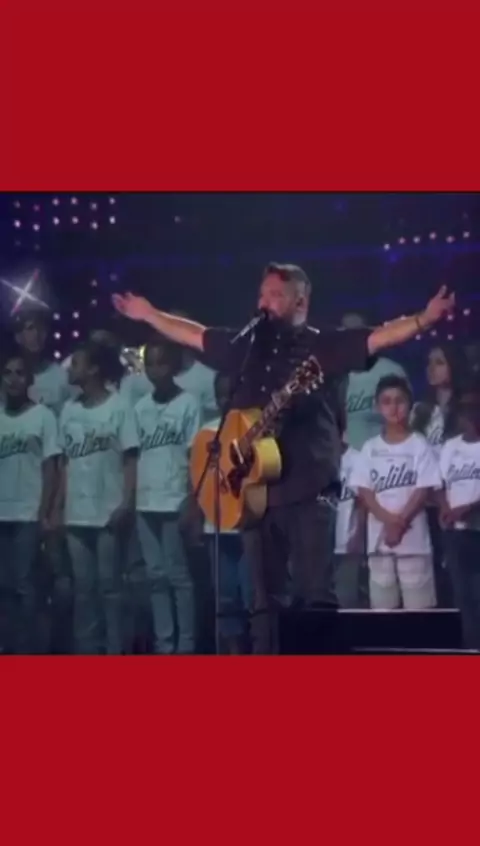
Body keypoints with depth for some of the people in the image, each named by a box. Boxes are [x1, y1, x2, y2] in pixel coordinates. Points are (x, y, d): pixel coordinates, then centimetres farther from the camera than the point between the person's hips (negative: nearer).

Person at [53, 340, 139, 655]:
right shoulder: (69, 409, 12)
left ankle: (114, 653, 4)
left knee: (109, 584, -1)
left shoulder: (119, 407, -5)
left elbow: (131, 458, -7)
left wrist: (127, 503, -16)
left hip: (109, 511, -5)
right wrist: (58, 507, 7)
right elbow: (67, 462, 13)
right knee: (83, 585, 8)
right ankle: (87, 651, 13)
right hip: (77, 513, 5)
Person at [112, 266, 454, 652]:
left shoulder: (322, 345, 0)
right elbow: (195, 335, 29)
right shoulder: (247, 345, 16)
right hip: (255, 490, 6)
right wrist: (149, 314, 34)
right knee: (264, 596, 11)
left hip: (309, 490, -5)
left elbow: (379, 337, -11)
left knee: (315, 594, -7)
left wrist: (425, 319, -25)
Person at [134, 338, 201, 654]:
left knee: (178, 575, -2)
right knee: (156, 575, 7)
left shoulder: (188, 403, -3)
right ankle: (164, 644, 13)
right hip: (146, 503, 5)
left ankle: (185, 646, 5)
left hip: (176, 502, -5)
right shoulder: (140, 407, 11)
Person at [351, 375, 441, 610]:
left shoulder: (419, 445, 0)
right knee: (382, 606, 6)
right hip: (379, 537, 3)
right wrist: (389, 520, -13)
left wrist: (400, 522, -15)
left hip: (413, 538, -3)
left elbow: (423, 491, -6)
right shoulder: (370, 448, 8)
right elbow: (364, 492, 2)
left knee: (418, 604, -2)